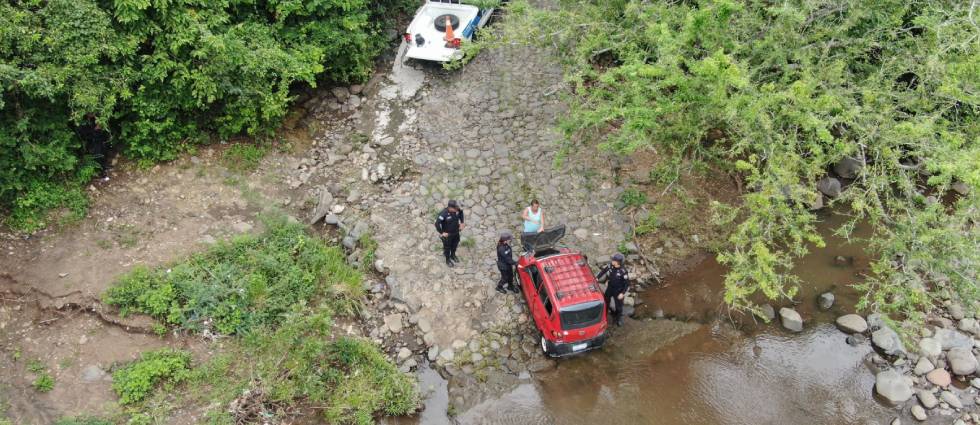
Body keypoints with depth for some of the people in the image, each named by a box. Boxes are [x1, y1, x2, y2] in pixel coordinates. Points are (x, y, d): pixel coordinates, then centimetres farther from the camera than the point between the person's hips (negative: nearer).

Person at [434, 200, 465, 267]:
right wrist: (442, 233, -24)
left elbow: (461, 212, 6)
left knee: (455, 244, 28)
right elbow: (437, 224, -34)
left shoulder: (457, 210, -19)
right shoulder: (444, 214, -37)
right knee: (447, 247, 18)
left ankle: (453, 255, 57)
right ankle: (448, 260, 43)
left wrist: (461, 222, 5)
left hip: (456, 232, 6)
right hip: (447, 234, -6)